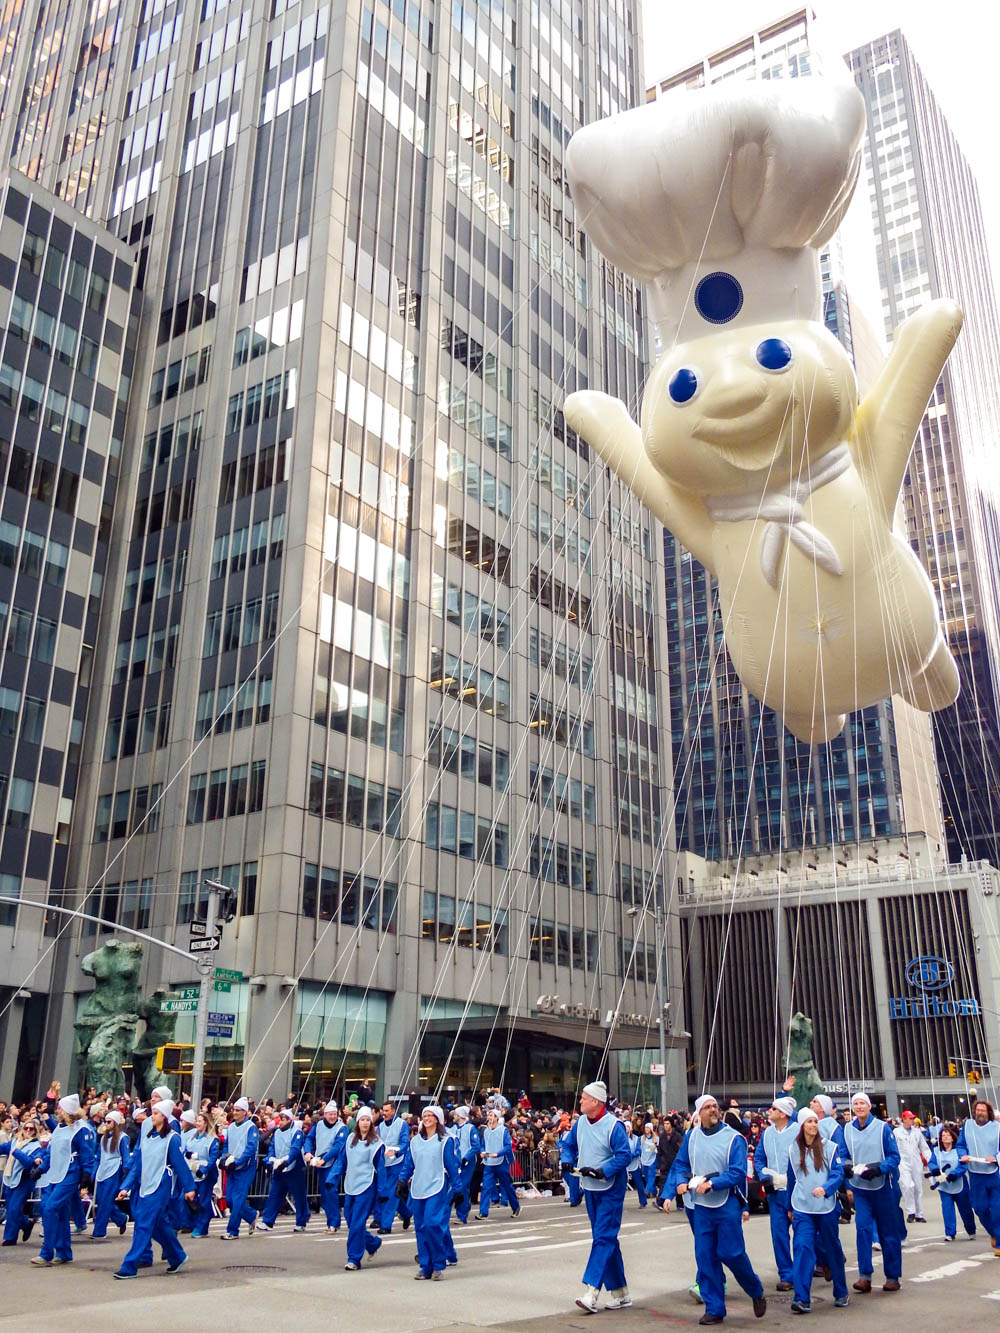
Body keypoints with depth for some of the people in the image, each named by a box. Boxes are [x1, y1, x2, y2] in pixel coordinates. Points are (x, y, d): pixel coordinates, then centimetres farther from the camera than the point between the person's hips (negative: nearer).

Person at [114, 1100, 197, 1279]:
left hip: (160, 1188, -7)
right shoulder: (146, 1137, 11)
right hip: (143, 1186, 7)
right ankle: (177, 1257, 27)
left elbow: (180, 1164, -8)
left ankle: (129, 1267, -6)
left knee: (145, 1225, -10)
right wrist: (126, 1187, 5)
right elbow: (137, 1165, 12)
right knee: (159, 1225, 11)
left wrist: (189, 1188, -6)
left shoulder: (172, 1138, -8)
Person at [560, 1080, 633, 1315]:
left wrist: (602, 1171, -26)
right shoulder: (580, 1123, 2)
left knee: (603, 1238, -12)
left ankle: (591, 1293, -16)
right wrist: (568, 1161, -3)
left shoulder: (613, 1125, -18)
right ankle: (620, 1294, 22)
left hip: (611, 1189, -7)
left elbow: (625, 1155, -21)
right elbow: (569, 1145, 16)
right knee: (607, 1239, 13)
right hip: (590, 1189, 7)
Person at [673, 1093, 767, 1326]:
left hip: (728, 1204, -4)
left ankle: (756, 1292, 25)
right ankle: (714, 1308, 17)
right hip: (701, 1205, 4)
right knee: (705, 1257, 5)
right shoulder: (691, 1137, 3)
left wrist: (711, 1183, -23)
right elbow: (681, 1164, 13)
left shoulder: (734, 1138, -10)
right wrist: (682, 1181, -6)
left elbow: (738, 1172, -16)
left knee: (731, 1253, -2)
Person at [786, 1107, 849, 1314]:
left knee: (833, 1249, 12)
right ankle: (802, 1299, -11)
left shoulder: (829, 1147, -2)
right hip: (802, 1209, 0)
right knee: (802, 1248, -11)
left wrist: (825, 1188, -27)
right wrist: (790, 1207, 19)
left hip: (826, 1207, 0)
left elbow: (838, 1173, -8)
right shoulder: (793, 1150, 4)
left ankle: (841, 1294, 30)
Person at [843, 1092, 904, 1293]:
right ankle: (865, 1276, -4)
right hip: (860, 1187, 2)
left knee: (889, 1231, 7)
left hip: (883, 1186, -2)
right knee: (863, 1228, -8)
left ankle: (892, 1276, 19)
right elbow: (844, 1156, 10)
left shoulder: (883, 1127, -8)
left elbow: (894, 1156, -7)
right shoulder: (848, 1129, 1)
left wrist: (879, 1168, -22)